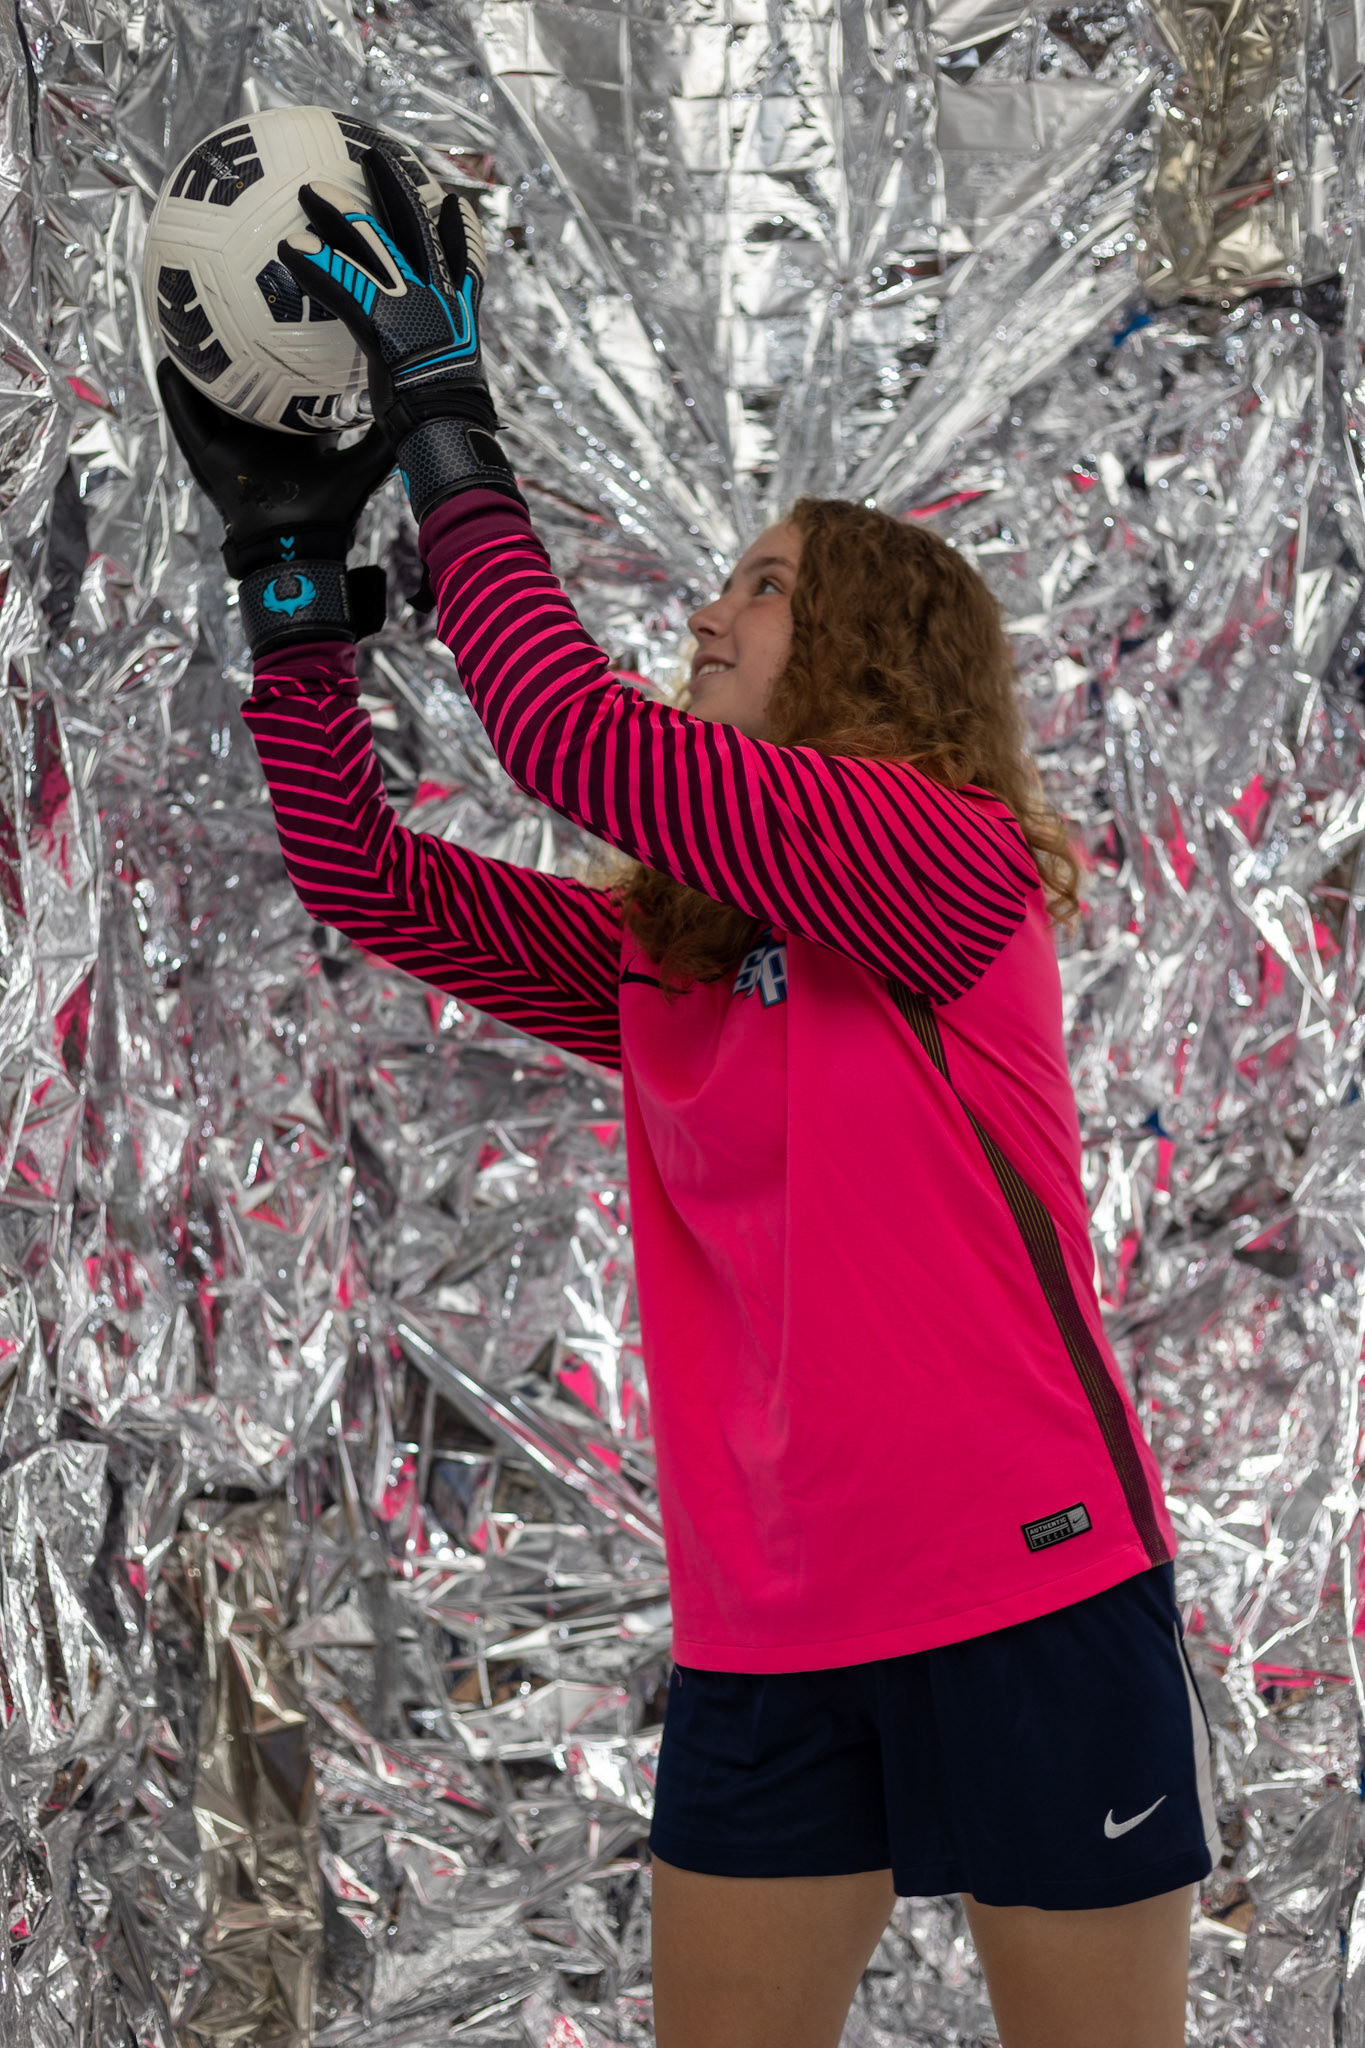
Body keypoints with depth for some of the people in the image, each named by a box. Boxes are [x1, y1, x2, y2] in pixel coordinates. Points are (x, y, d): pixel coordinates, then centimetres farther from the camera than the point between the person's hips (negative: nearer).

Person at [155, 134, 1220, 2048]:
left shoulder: (955, 858, -9)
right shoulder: (661, 954, 12)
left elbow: (586, 743, -20)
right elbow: (367, 876, 7)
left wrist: (450, 434, -15)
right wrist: (294, 561, 4)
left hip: (1030, 1598, -6)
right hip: (767, 1630, 6)